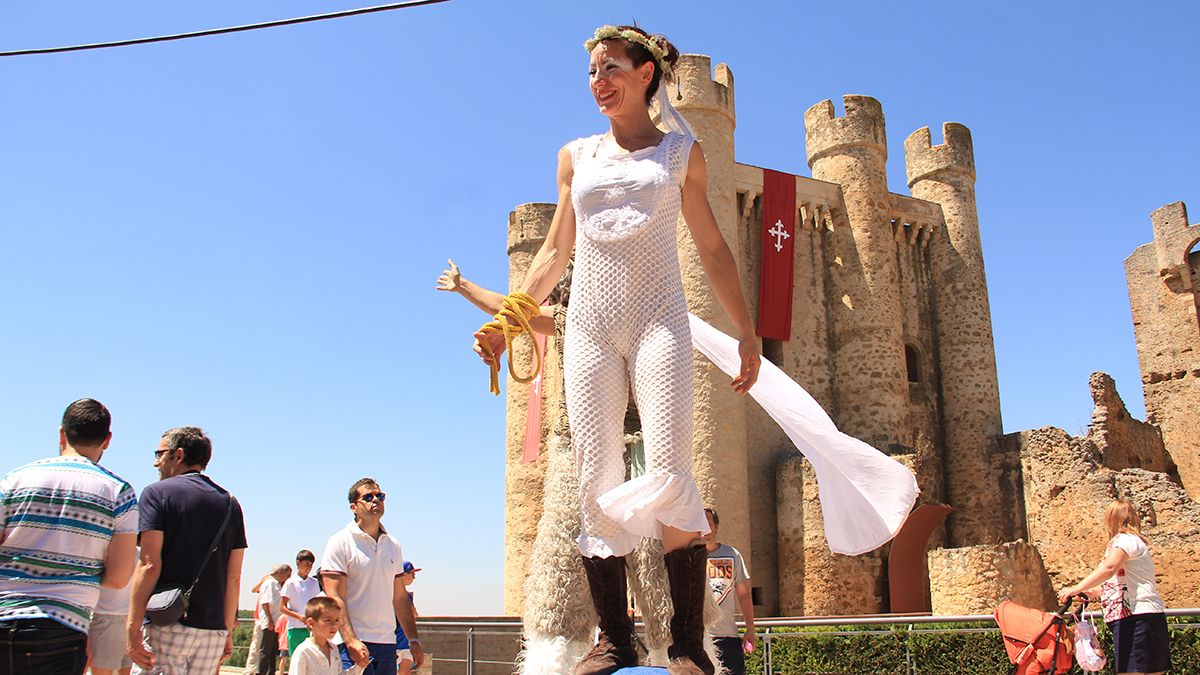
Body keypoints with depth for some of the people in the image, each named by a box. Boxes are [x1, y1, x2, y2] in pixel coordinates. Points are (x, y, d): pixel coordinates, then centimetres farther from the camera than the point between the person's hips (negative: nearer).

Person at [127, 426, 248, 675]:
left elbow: (149, 564, -11)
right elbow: (234, 577, 12)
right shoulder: (230, 503, 14)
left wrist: (132, 627, -10)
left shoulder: (158, 493, -1)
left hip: (167, 626, -5)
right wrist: (228, 631, 16)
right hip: (214, 630, 5)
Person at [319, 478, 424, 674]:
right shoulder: (340, 542, -4)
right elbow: (334, 597, -11)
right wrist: (351, 641, -21)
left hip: (388, 643, 6)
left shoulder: (393, 545, 14)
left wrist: (413, 640, 13)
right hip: (354, 643, -6)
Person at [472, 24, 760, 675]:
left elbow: (712, 248, 12)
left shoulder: (682, 152, 12)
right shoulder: (576, 156, 17)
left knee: (669, 477, -15)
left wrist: (746, 331, 7)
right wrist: (507, 320, 9)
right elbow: (555, 249, 18)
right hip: (589, 326, 3)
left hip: (658, 321, -2)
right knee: (598, 485, -5)